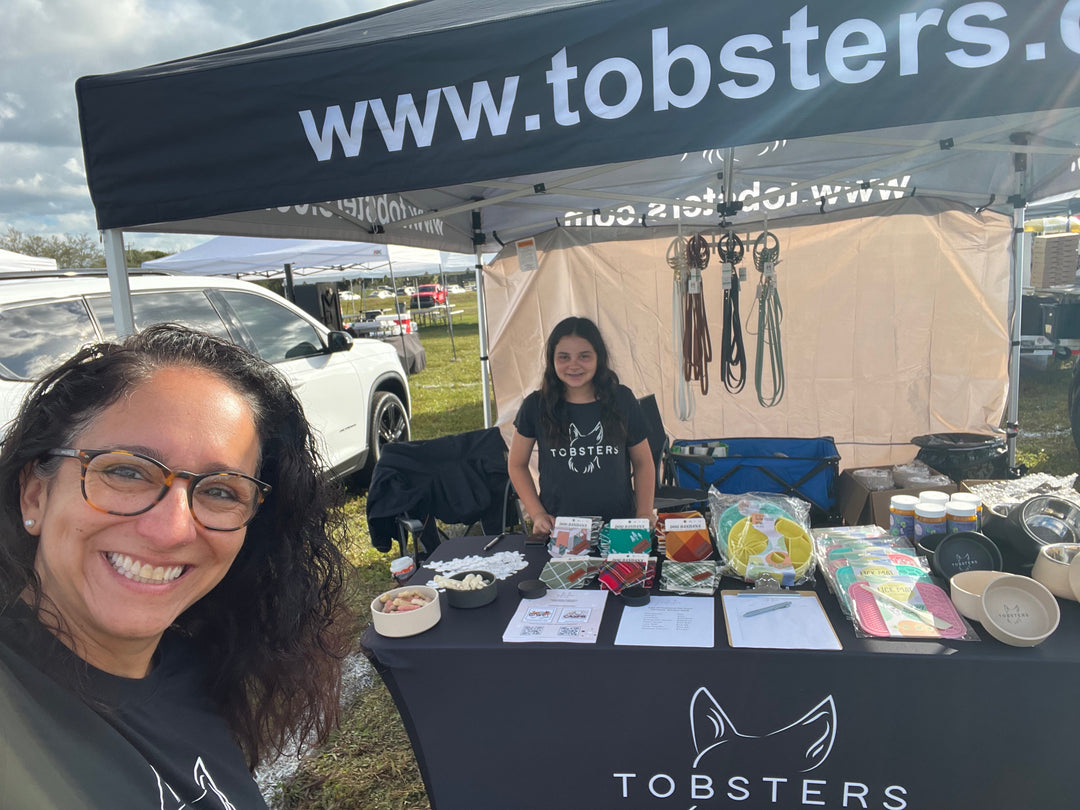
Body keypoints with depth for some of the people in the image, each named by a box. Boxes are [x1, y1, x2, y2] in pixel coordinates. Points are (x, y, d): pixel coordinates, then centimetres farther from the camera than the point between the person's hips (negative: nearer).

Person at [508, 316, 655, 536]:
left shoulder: (622, 400, 3)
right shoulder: (536, 406, 0)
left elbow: (643, 463, 12)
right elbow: (517, 464, 10)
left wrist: (644, 514, 2)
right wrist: (537, 514, 0)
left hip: (618, 526, 0)